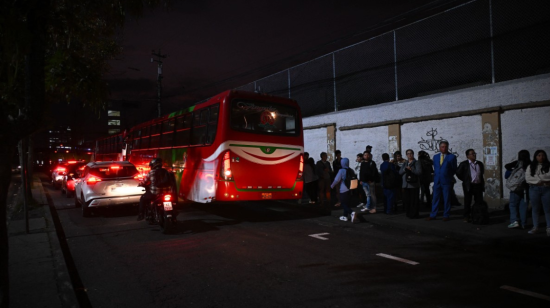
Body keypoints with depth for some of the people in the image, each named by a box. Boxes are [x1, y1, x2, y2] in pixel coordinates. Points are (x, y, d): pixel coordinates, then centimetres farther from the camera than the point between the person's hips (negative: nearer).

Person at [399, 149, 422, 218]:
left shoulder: (416, 163, 2)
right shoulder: (405, 164, 20)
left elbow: (419, 172, -11)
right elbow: (400, 172, 8)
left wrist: (411, 169, -17)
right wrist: (405, 169, -9)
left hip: (414, 185, -5)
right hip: (406, 185, 5)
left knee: (414, 201, -5)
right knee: (406, 200, 4)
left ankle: (414, 214, 3)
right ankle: (408, 213, 14)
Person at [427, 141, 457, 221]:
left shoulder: (452, 157, -2)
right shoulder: (435, 156, 11)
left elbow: (454, 170, 2)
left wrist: (448, 176, 2)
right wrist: (436, 176, 9)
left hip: (446, 181, -3)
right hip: (437, 181, 4)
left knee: (447, 199, 4)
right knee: (435, 199, 6)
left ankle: (446, 216, 13)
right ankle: (433, 215, 11)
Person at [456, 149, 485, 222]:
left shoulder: (480, 164, 9)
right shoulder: (464, 164, -4)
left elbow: (482, 172, 24)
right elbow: (458, 173, -1)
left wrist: (482, 182, 15)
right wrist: (465, 180, 1)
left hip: (478, 185, 4)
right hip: (469, 186, -4)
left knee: (479, 202, 6)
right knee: (467, 202, 2)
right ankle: (467, 217, 9)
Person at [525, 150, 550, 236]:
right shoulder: (531, 167, 7)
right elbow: (527, 178, -4)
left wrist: (536, 177, -9)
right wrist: (542, 180, -9)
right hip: (534, 189, 2)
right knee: (535, 209, 8)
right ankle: (536, 227, 14)